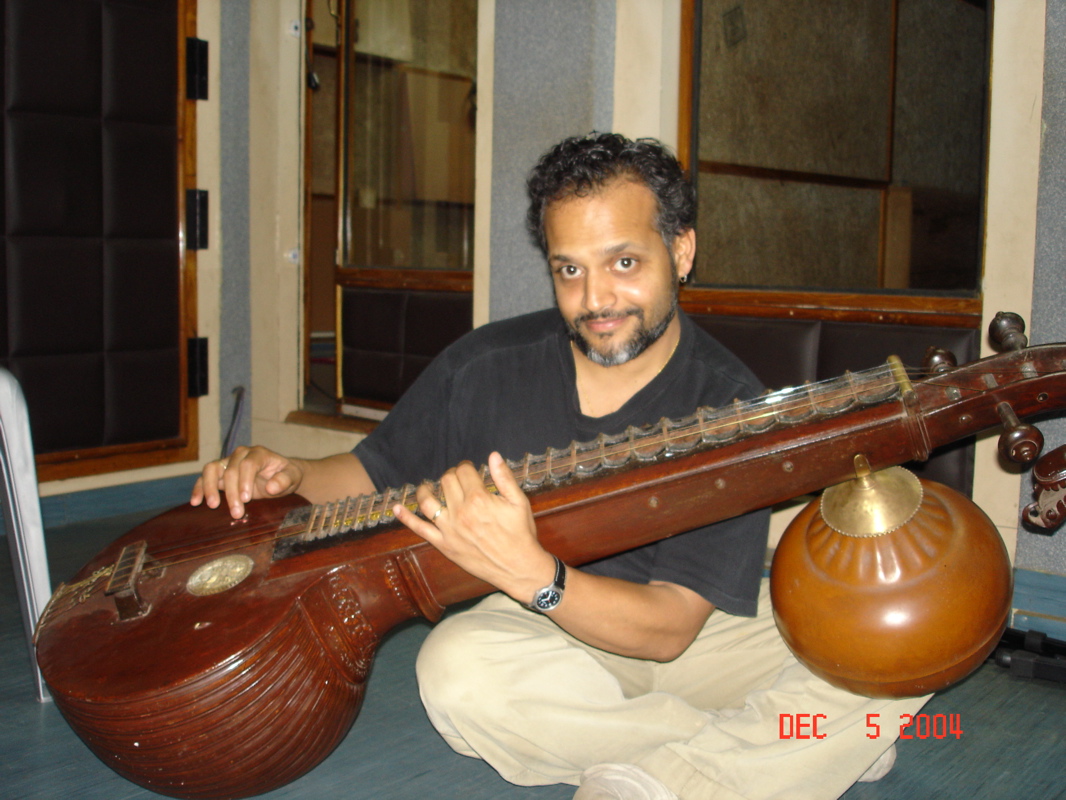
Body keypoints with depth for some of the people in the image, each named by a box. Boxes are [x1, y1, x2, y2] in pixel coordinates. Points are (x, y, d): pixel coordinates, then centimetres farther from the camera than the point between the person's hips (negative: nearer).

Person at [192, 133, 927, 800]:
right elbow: (376, 474, 9)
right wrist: (291, 476, -12)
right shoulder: (485, 367, -7)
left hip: (701, 630, -1)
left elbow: (669, 625, -23)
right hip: (544, 637, 2)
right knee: (458, 670, -34)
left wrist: (533, 576, -40)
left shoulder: (729, 406, -17)